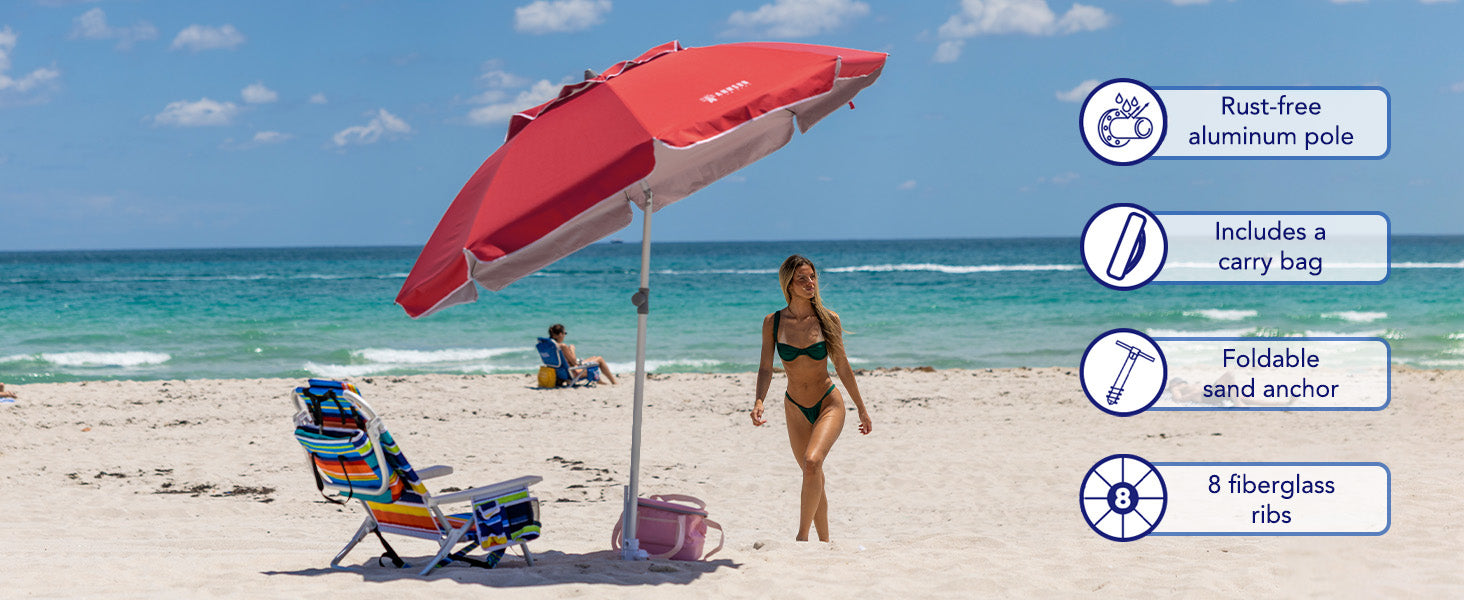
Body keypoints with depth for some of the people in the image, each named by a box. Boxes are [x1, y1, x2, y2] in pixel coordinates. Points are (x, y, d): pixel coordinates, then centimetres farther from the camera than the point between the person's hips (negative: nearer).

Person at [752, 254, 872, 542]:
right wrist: (759, 402, -22)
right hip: (796, 409, 2)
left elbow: (842, 366, 1)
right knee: (815, 479, 12)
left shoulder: (828, 319, -8)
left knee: (812, 463, -27)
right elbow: (766, 367, -4)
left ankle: (802, 536, -17)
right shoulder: (773, 322, -7)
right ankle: (825, 542, 29)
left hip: (829, 404, -2)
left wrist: (862, 409, 8)